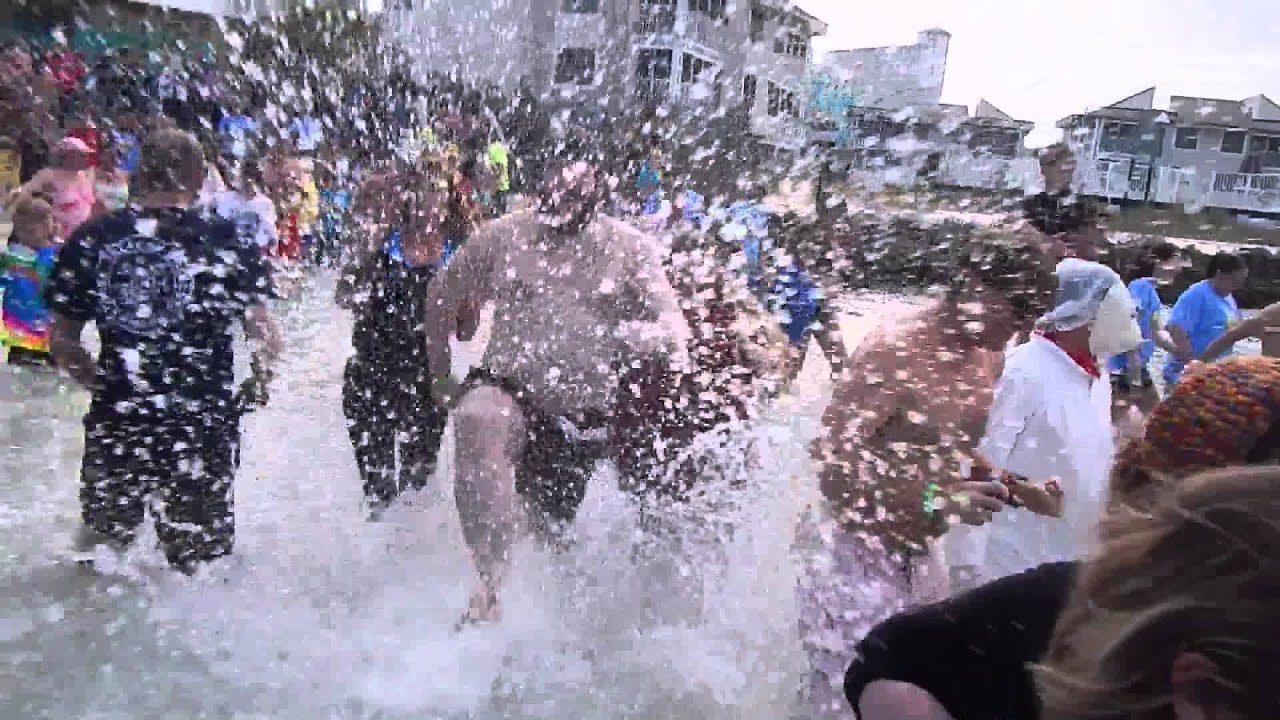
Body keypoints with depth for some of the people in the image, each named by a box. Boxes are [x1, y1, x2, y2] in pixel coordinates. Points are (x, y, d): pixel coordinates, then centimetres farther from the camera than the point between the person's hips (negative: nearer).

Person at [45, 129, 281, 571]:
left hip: (114, 424, 3)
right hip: (201, 427, -2)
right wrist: (255, 390, 6)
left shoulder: (89, 241, 0)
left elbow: (62, 344, 4)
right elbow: (265, 338, -11)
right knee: (200, 561, 15)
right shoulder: (227, 242, -7)